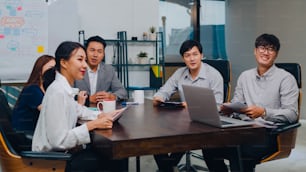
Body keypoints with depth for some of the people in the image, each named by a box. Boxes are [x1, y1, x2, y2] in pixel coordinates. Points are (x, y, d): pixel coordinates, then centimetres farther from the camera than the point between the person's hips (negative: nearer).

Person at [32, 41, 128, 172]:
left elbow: (76, 110, 23)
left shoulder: (66, 87, 5)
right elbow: (59, 140, -26)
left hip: (63, 152, 9)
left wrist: (100, 116, 5)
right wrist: (93, 125, -21)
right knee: (115, 160, -10)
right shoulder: (58, 91, -22)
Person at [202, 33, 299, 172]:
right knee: (210, 147, -18)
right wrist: (228, 108, -8)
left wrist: (263, 112, -23)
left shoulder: (286, 79, -2)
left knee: (240, 154, -33)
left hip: (271, 133, -5)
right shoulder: (245, 76, 16)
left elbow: (292, 114, -10)